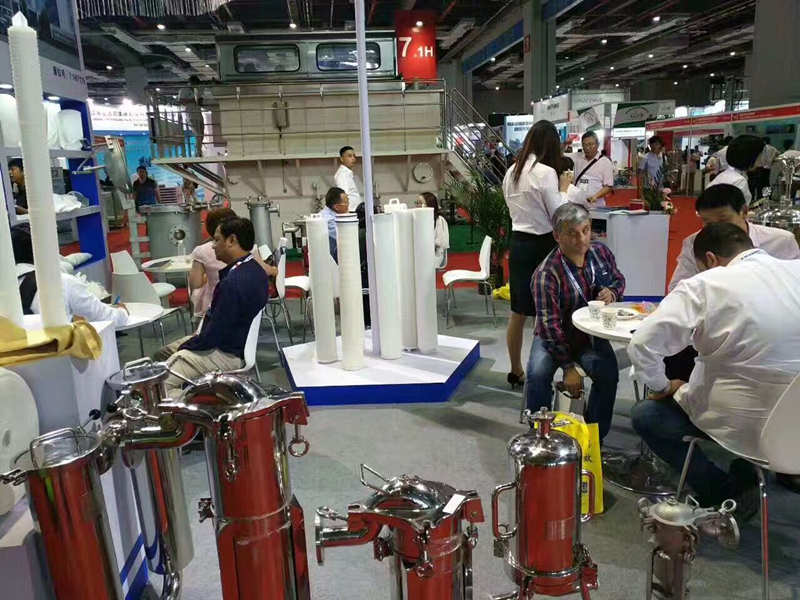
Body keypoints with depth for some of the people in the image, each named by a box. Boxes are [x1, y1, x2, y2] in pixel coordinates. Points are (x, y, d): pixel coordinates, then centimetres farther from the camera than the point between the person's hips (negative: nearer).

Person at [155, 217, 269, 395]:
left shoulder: (235, 281, -29)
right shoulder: (254, 268, 4)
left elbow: (213, 335, -22)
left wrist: (185, 347, -7)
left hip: (226, 354, -11)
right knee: (161, 355, 21)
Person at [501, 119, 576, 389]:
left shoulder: (512, 171, 7)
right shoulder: (546, 172, -15)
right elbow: (558, 215, -12)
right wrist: (564, 188, 3)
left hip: (518, 243, 7)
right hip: (541, 245, -7)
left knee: (518, 313, 14)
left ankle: (516, 371, 26)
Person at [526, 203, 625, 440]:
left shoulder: (601, 252, -3)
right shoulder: (546, 274, -21)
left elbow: (619, 280, 16)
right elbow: (550, 324, -23)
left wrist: (612, 293, -11)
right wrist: (569, 366, -25)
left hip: (591, 334, 4)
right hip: (553, 337, -3)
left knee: (608, 373, -24)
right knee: (537, 374, -30)